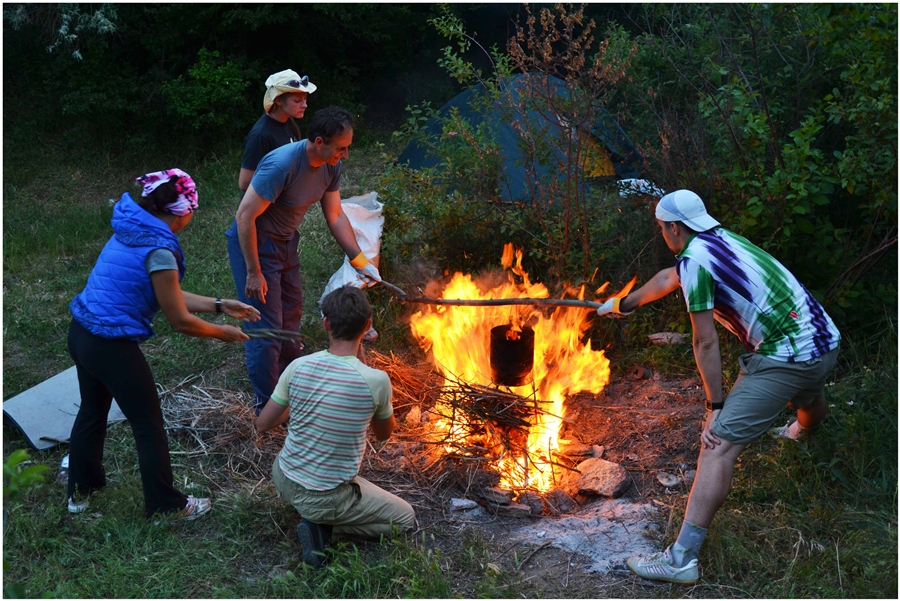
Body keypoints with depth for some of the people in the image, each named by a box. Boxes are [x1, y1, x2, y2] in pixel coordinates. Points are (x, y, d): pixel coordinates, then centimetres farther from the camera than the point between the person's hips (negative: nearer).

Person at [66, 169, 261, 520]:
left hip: (81, 333, 9)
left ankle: (80, 490, 47)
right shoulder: (159, 250, -22)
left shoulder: (131, 233, 6)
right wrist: (224, 333, 0)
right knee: (149, 426, 9)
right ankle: (167, 505, 25)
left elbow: (169, 295, 12)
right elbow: (181, 322, -16)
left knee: (92, 410, 28)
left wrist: (220, 305, 14)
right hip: (112, 346, -9)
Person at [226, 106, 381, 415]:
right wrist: (254, 272, -26)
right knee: (266, 328, -4)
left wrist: (361, 261, 0)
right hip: (253, 243, -8)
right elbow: (245, 217, -30)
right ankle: (266, 404, 12)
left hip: (285, 242, 9)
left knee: (291, 314, 21)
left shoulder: (330, 166, -8)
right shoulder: (281, 165, -33)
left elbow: (335, 216, 4)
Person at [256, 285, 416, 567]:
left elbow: (262, 425, 0)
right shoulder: (376, 380, -21)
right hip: (327, 498, -4)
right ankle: (323, 524, 0)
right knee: (406, 519, 16)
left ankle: (317, 517, 13)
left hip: (284, 480, 5)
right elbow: (384, 433, 0)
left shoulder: (298, 367, -12)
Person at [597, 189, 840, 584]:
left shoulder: (694, 258, -11)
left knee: (720, 444, -13)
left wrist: (715, 407, -6)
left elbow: (706, 343, -12)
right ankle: (802, 430, 78)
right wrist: (623, 304, 45)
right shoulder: (720, 240, 16)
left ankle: (682, 559, -18)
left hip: (787, 357, -9)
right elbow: (668, 278, 32)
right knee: (806, 395, 42)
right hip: (825, 341, 10)